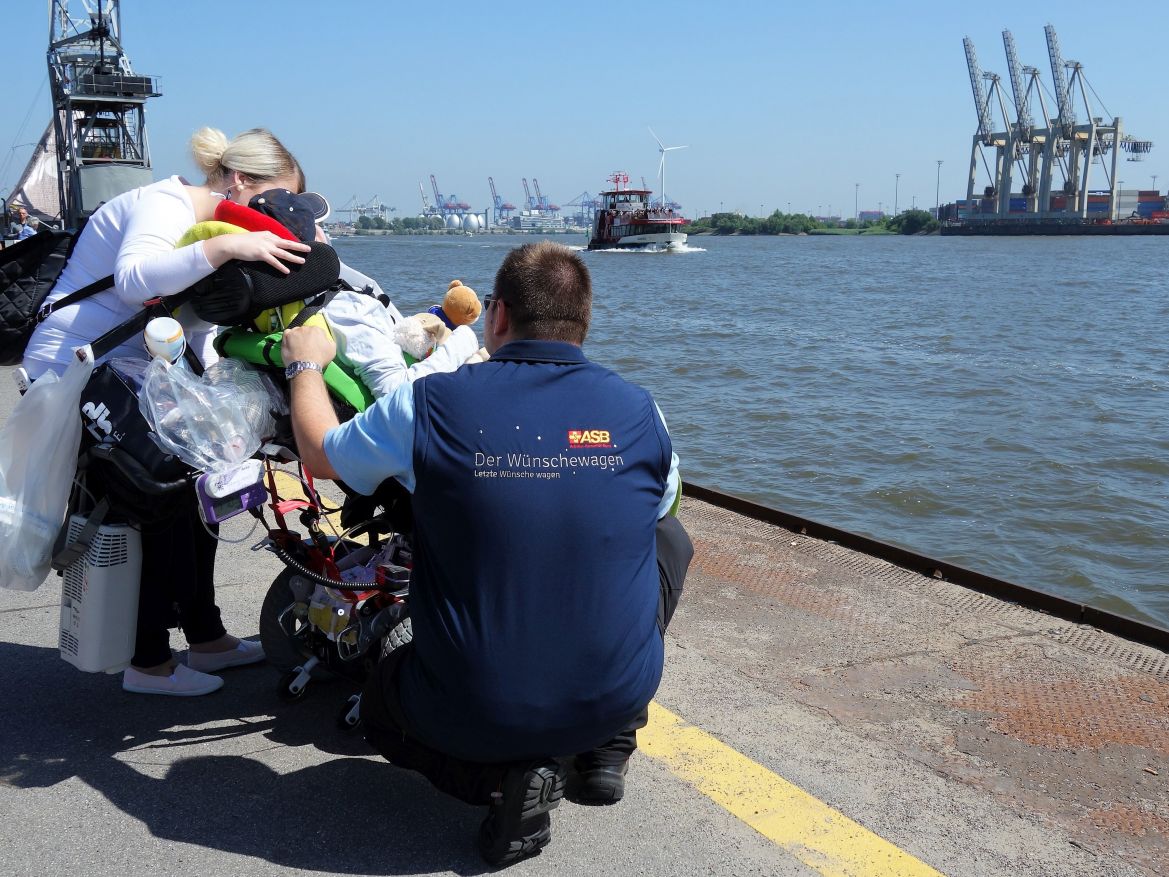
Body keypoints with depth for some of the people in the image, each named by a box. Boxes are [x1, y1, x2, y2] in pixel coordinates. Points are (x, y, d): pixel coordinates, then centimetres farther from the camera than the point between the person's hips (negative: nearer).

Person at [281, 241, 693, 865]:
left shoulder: (429, 404, -11)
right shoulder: (639, 410, -6)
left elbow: (318, 456, 10)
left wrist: (306, 366, 29)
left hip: (475, 712, -1)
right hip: (619, 694, 1)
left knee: (381, 705, 34)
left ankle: (501, 774, 4)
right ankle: (608, 748, 23)